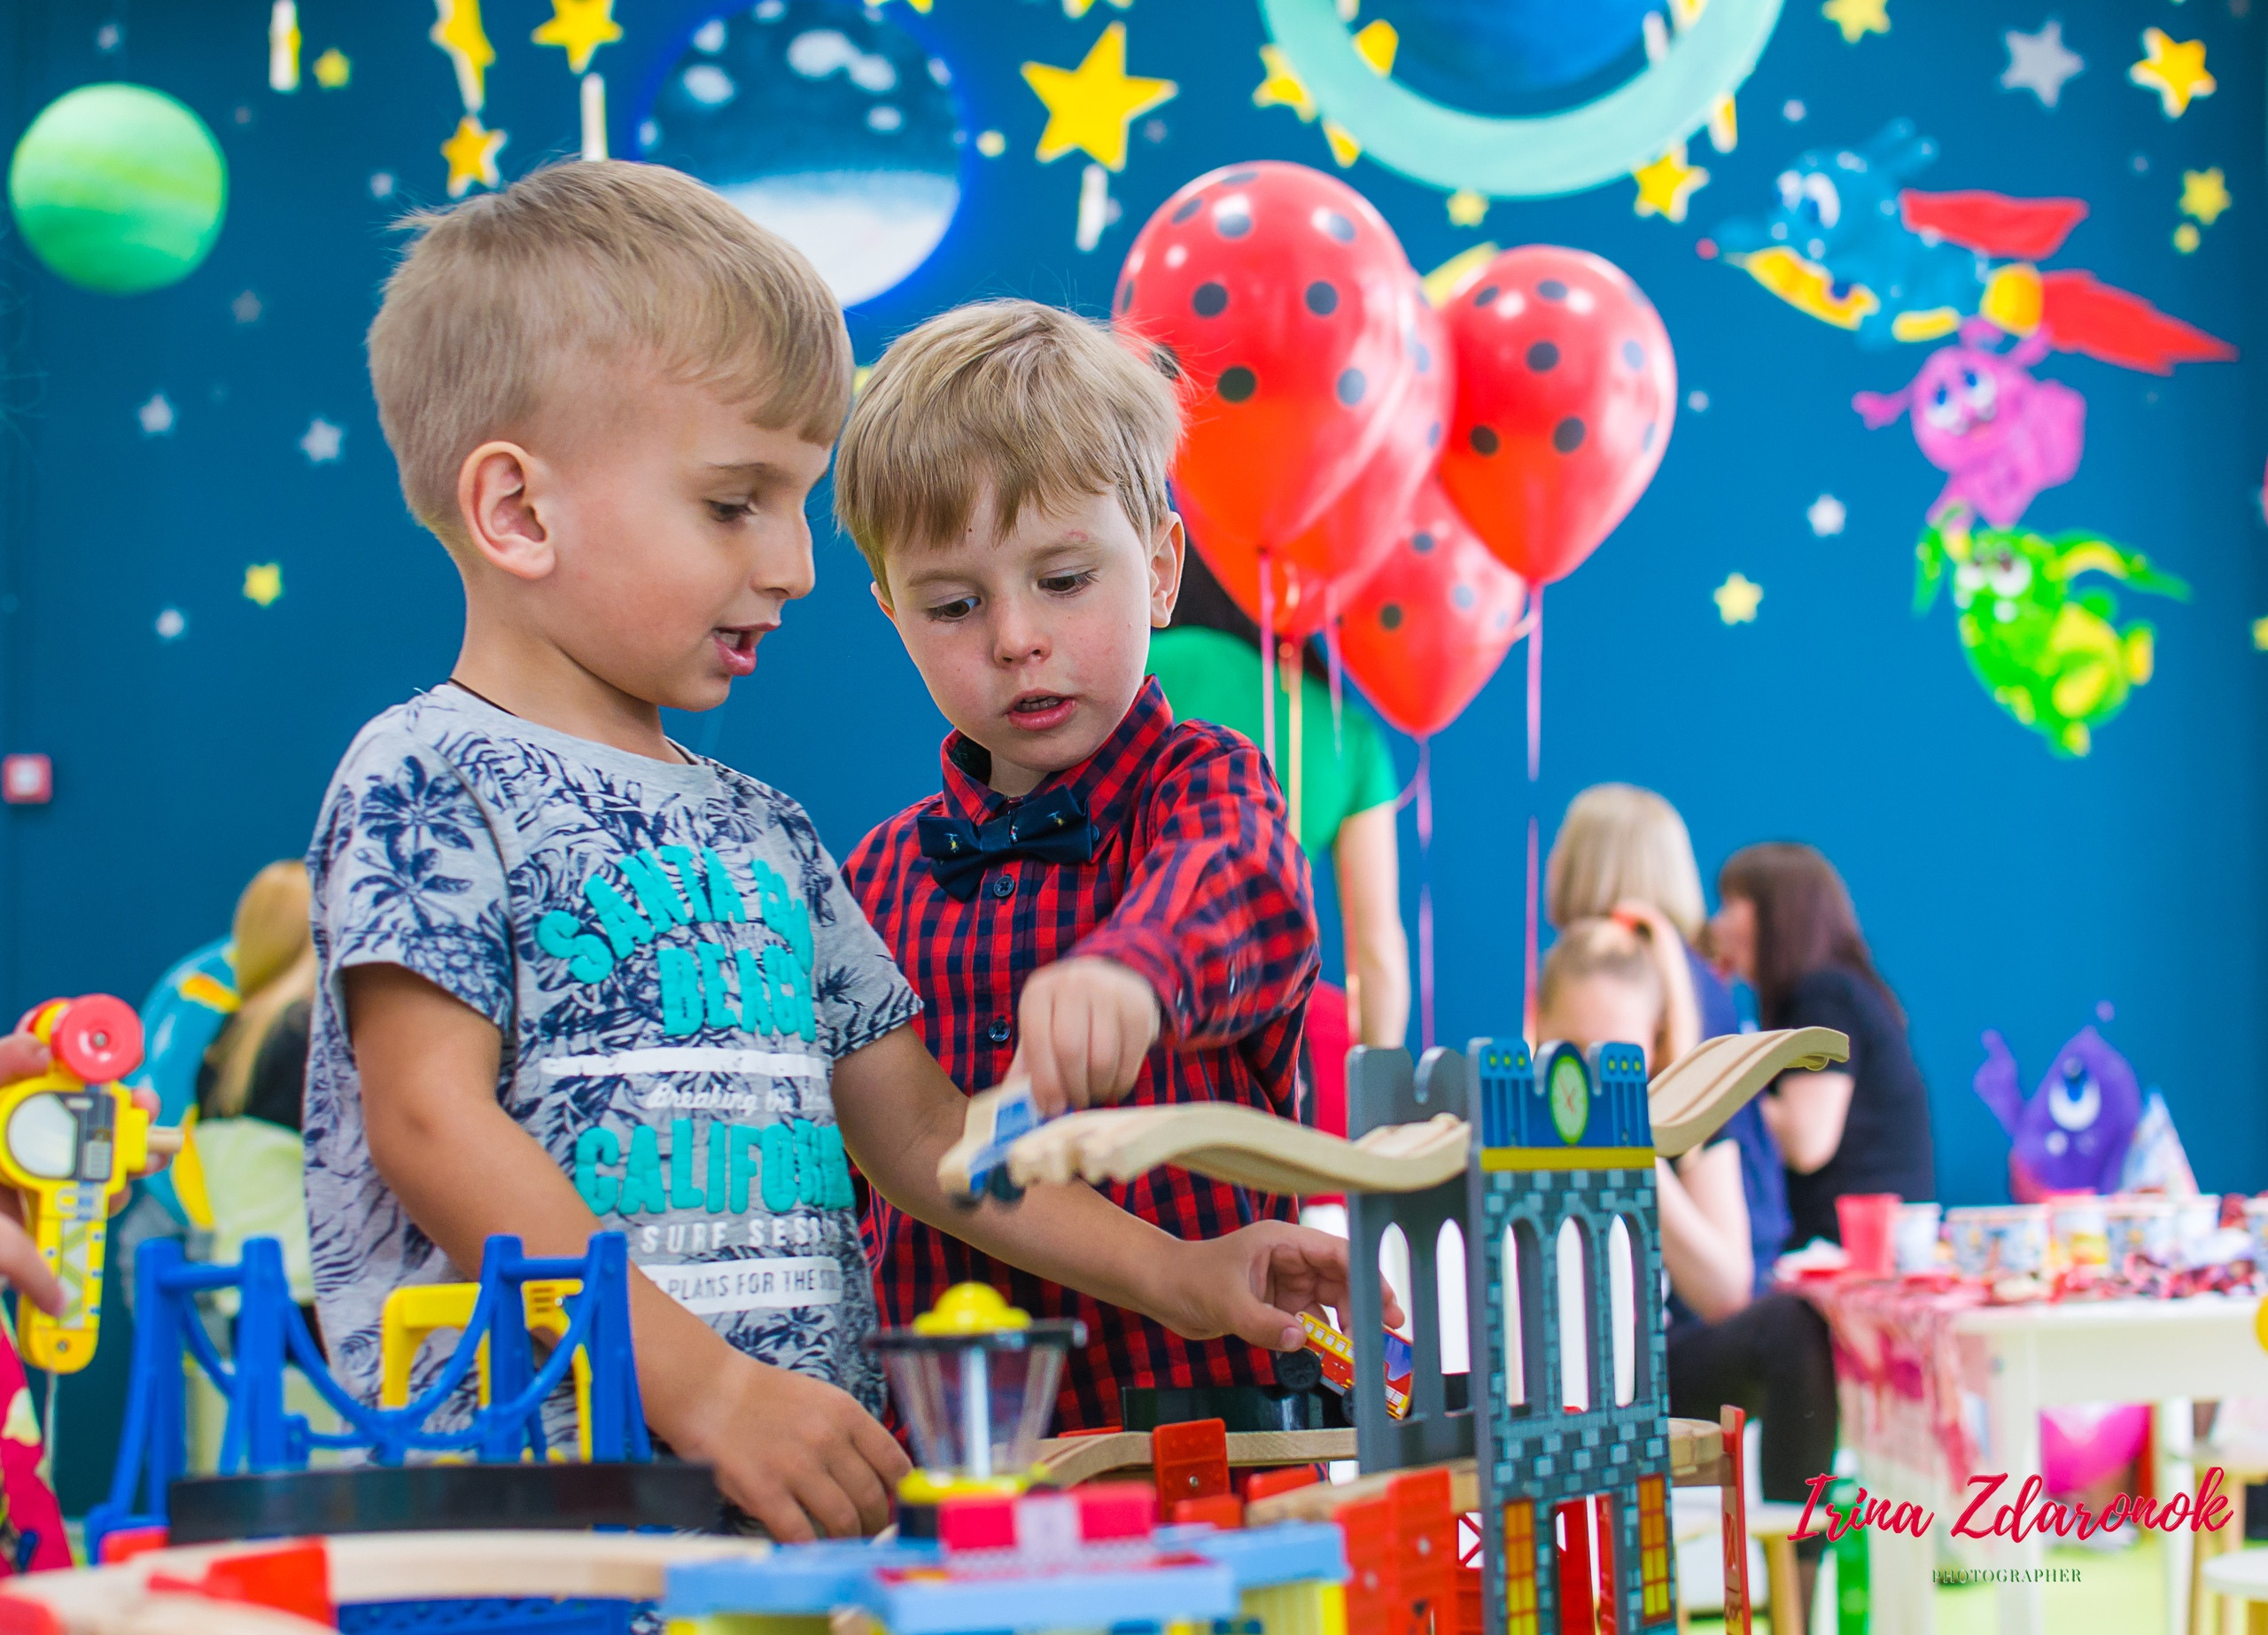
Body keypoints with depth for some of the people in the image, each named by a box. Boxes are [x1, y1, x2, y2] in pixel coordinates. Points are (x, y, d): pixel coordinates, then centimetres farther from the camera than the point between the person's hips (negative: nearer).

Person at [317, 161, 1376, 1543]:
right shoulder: (429, 782, -1)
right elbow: (436, 1125, -11)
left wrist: (1176, 1277, 16)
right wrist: (700, 1386, -19)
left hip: (811, 1477, 6)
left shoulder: (761, 832, 20)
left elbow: (919, 1132, 26)